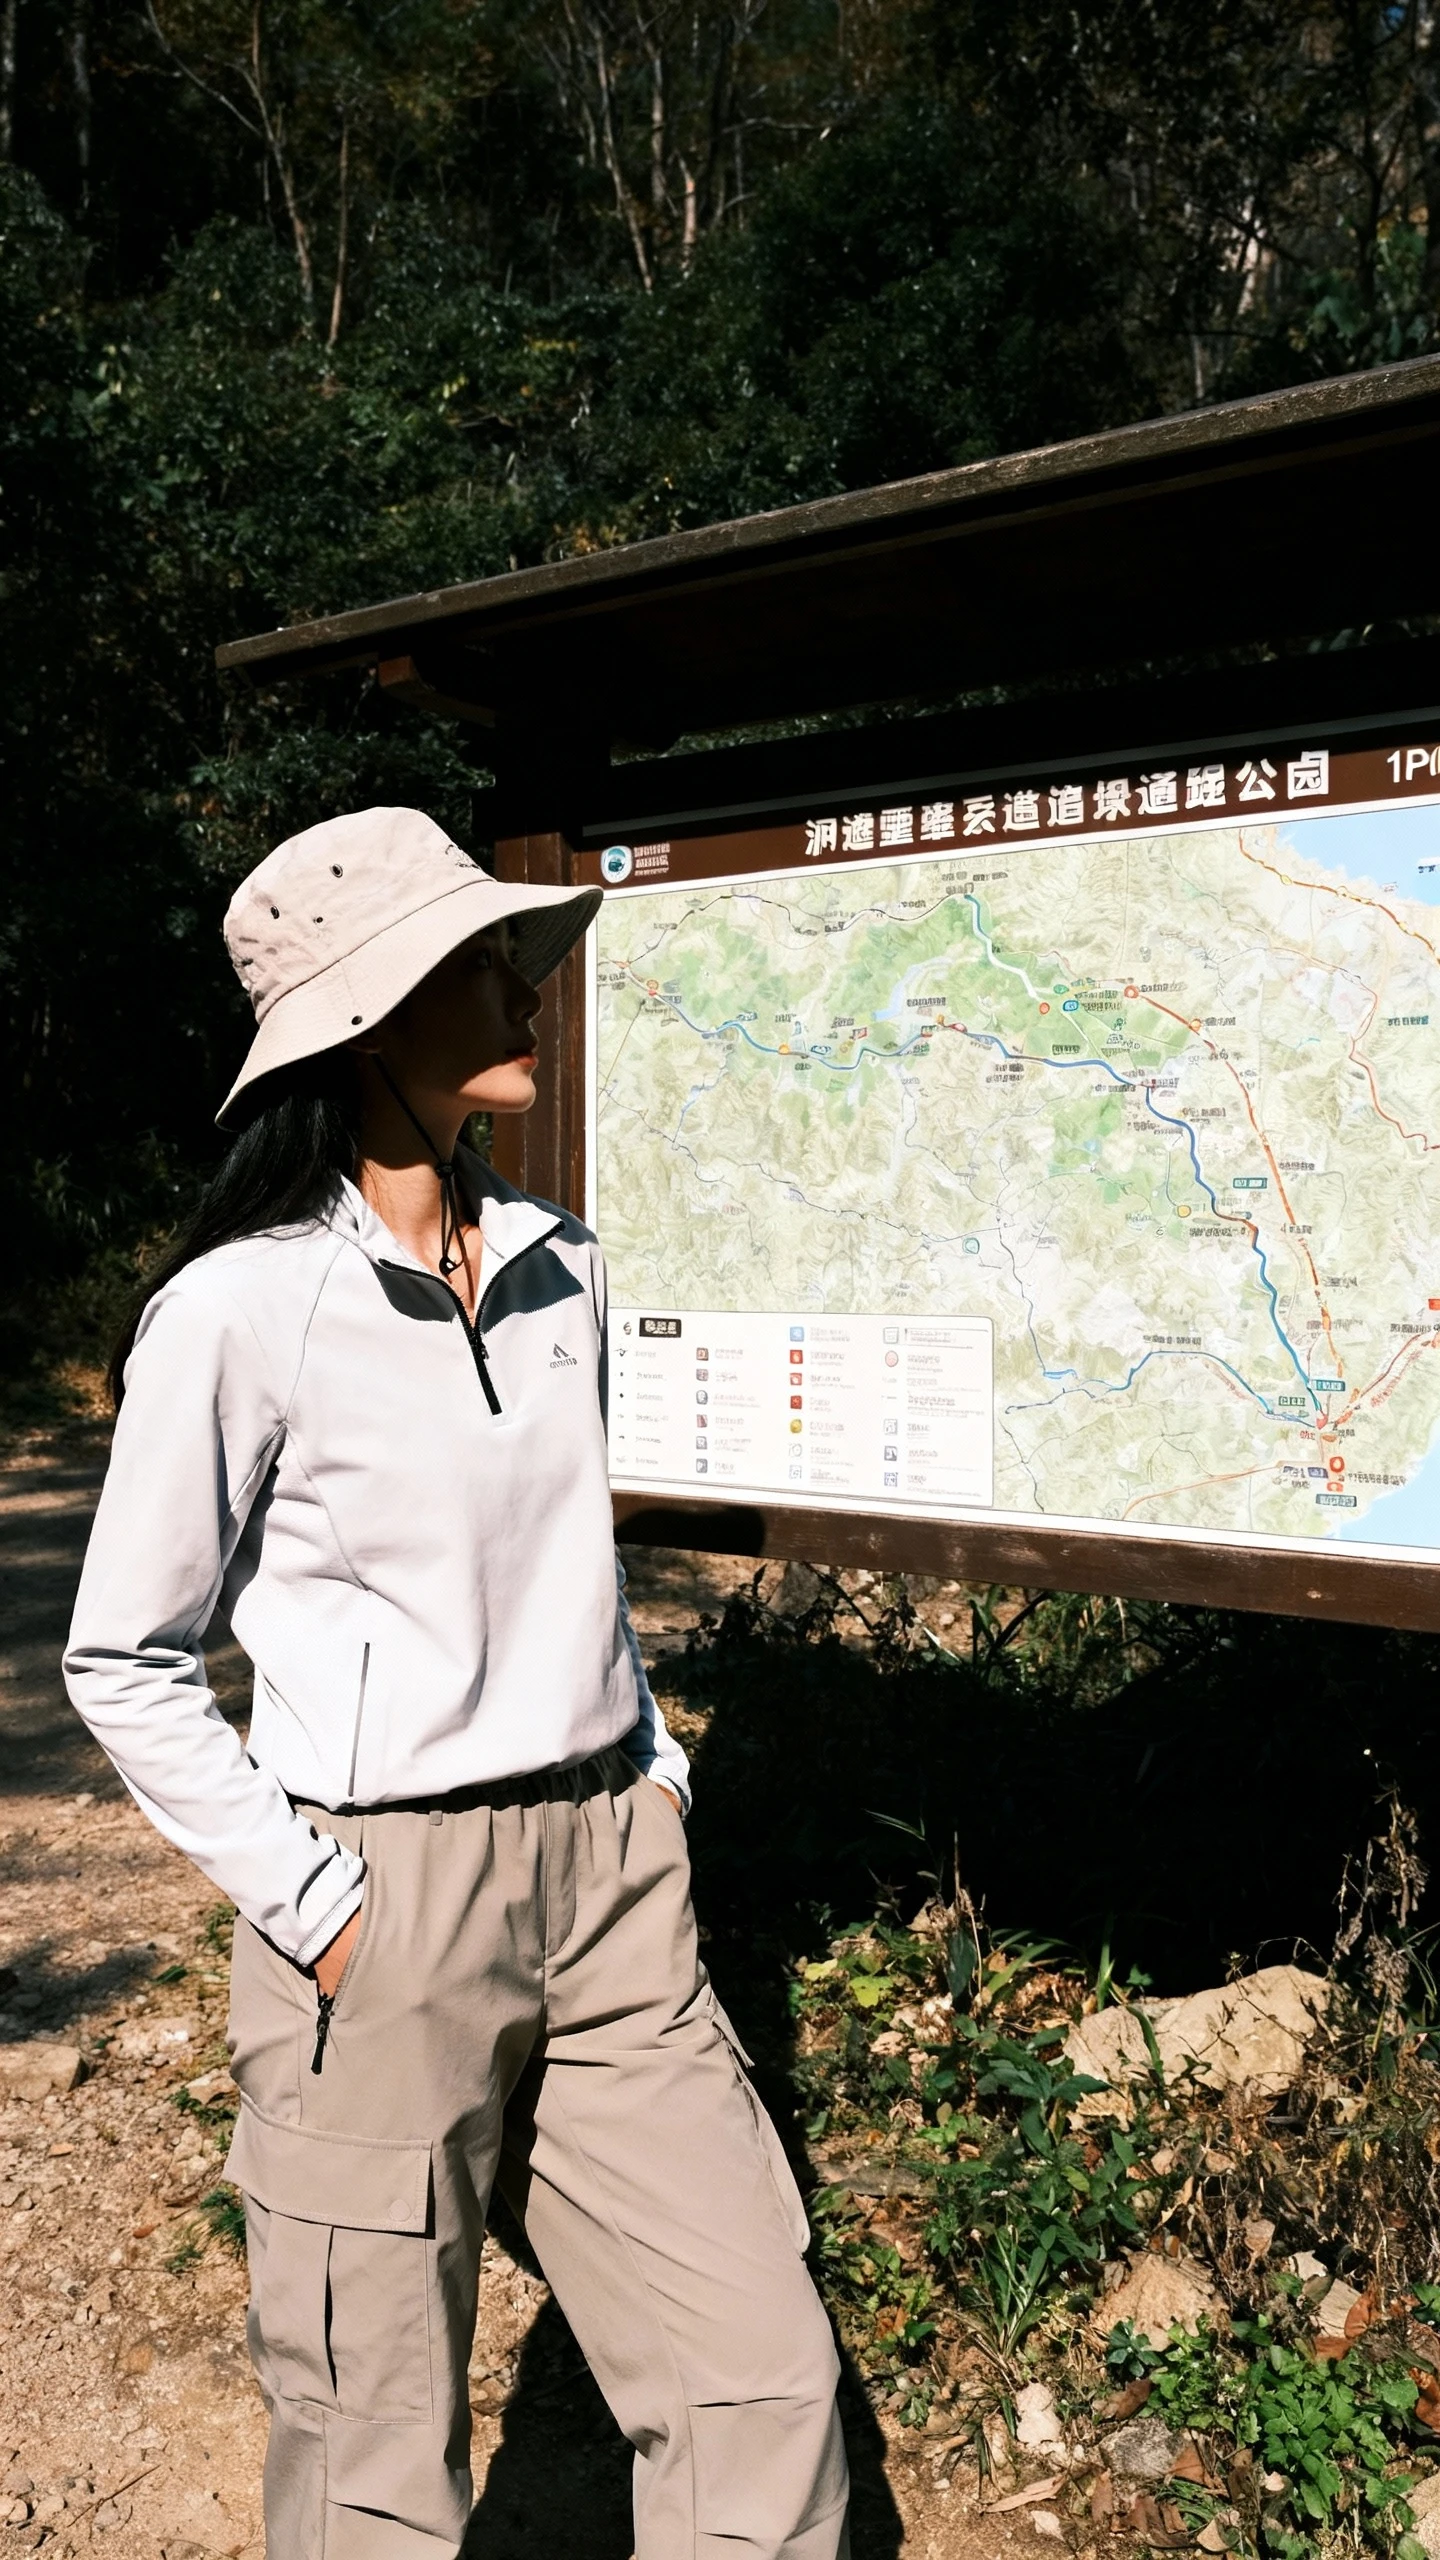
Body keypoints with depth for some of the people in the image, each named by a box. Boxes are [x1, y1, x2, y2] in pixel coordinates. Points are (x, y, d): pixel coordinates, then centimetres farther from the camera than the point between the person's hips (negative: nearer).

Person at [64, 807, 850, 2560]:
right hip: (389, 1905, -5)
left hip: (609, 1886, 5)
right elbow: (122, 1663, -6)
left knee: (765, 2387, 8)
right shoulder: (239, 1310, -13)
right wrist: (311, 1908, -11)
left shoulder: (558, 1268, 5)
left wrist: (654, 1791, 11)